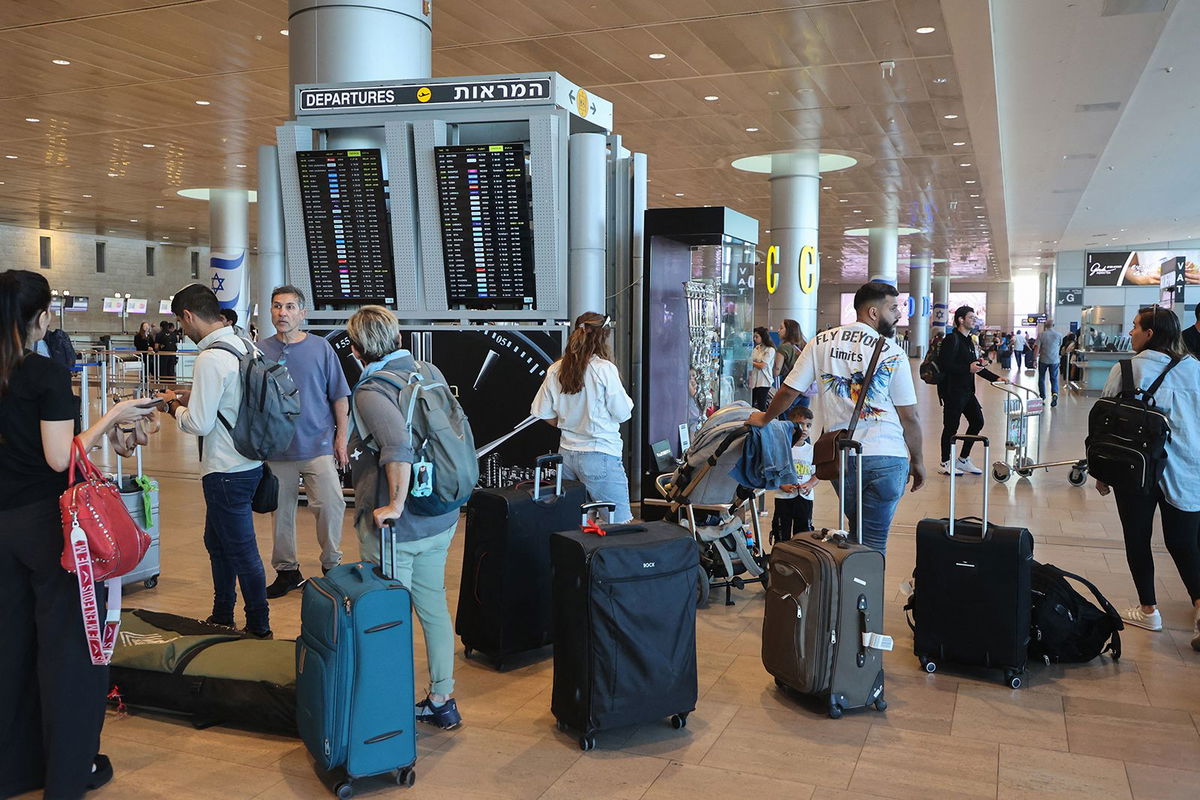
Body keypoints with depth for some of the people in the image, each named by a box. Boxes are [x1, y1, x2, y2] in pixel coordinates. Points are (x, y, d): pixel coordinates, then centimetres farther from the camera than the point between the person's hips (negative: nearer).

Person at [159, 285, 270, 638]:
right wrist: (190, 398, 11)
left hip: (227, 472, -9)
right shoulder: (244, 345, 6)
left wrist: (174, 406, -1)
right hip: (249, 461, 10)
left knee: (241, 550, 4)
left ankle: (259, 626, 17)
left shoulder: (211, 358, -21)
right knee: (216, 541, 23)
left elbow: (199, 423, -19)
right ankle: (222, 617, 37)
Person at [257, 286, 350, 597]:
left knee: (331, 505, -7)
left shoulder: (321, 348, 0)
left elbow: (340, 396, 3)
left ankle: (331, 565, 13)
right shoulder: (260, 351, 3)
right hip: (276, 450, 2)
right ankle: (287, 571, 23)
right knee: (281, 512, 9)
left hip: (319, 446, -2)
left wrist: (341, 438, -1)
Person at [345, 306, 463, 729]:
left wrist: (395, 504, -25)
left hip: (396, 526, -7)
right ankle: (442, 701, 30)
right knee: (433, 606, 18)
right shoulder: (430, 372, 4)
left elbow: (399, 446, -34)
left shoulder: (371, 391, -18)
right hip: (441, 519, 7)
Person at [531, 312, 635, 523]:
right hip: (600, 454, -6)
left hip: (567, 453, 7)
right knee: (618, 522, -2)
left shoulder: (555, 370, 4)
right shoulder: (604, 368, -12)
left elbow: (543, 413, 9)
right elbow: (623, 413, -8)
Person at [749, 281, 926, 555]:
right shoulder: (892, 353, -5)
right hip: (886, 457, -3)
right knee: (873, 541, 3)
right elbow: (909, 416, -2)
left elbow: (789, 391, 7)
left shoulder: (821, 342, 4)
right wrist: (918, 460, 11)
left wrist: (764, 418, 25)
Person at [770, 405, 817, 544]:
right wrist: (783, 485, -20)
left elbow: (817, 474, 9)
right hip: (784, 497, -3)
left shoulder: (812, 450, 5)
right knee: (782, 535, 5)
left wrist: (810, 485, -10)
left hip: (805, 497, 3)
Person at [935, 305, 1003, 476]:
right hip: (952, 391, -10)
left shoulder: (968, 340, 17)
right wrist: (968, 368, -24)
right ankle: (946, 463, 13)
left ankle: (963, 459, 23)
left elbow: (975, 364, 21)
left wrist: (995, 377, 13)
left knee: (977, 421, 11)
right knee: (951, 427, -1)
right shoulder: (952, 339, -14)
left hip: (967, 390, 10)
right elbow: (944, 365, -22)